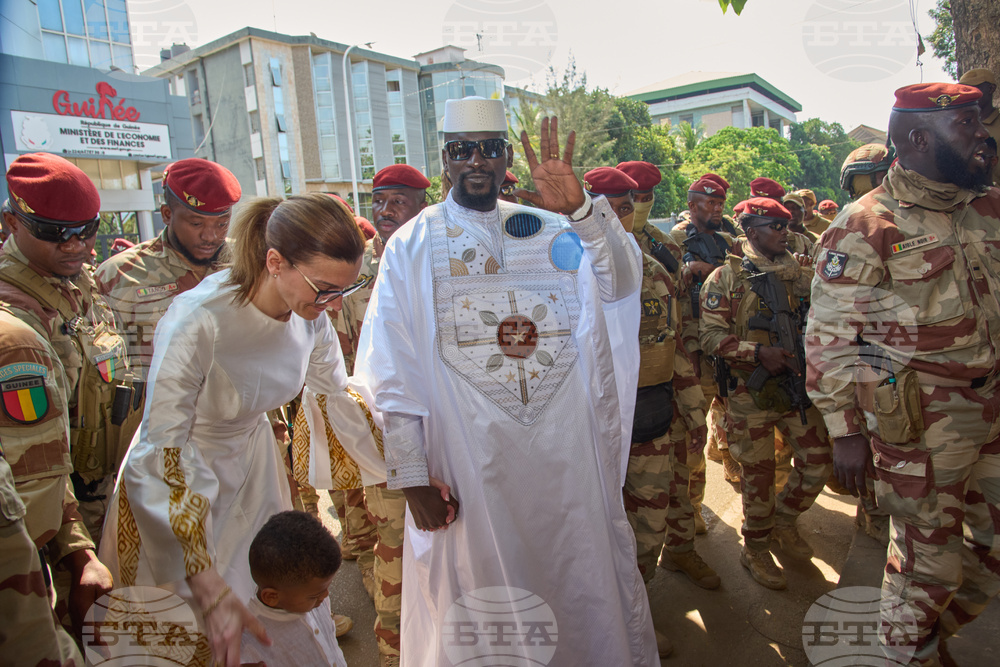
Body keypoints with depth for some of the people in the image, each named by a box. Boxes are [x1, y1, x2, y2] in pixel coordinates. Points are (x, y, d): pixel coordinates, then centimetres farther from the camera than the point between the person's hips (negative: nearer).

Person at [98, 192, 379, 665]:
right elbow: (161, 454, -33)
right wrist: (211, 592, -35)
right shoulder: (198, 321, -35)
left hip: (253, 464, 5)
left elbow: (338, 395, 0)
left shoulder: (310, 315, -17)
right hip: (175, 480, -4)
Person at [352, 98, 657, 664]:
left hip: (566, 449, 3)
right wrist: (412, 476, -9)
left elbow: (621, 283, -10)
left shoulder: (549, 229, 5)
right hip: (469, 456, -2)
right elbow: (391, 373, -5)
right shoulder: (413, 245, -1)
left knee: (582, 575, 18)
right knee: (480, 602, 12)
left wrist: (579, 208, -26)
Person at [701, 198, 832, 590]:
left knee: (818, 462, 8)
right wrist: (759, 352, -24)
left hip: (797, 385, 5)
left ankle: (783, 522, 34)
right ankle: (756, 551, 25)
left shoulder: (798, 275, 10)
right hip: (751, 393, -5)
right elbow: (711, 337, -13)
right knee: (759, 475, 5)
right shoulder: (726, 278, -7)